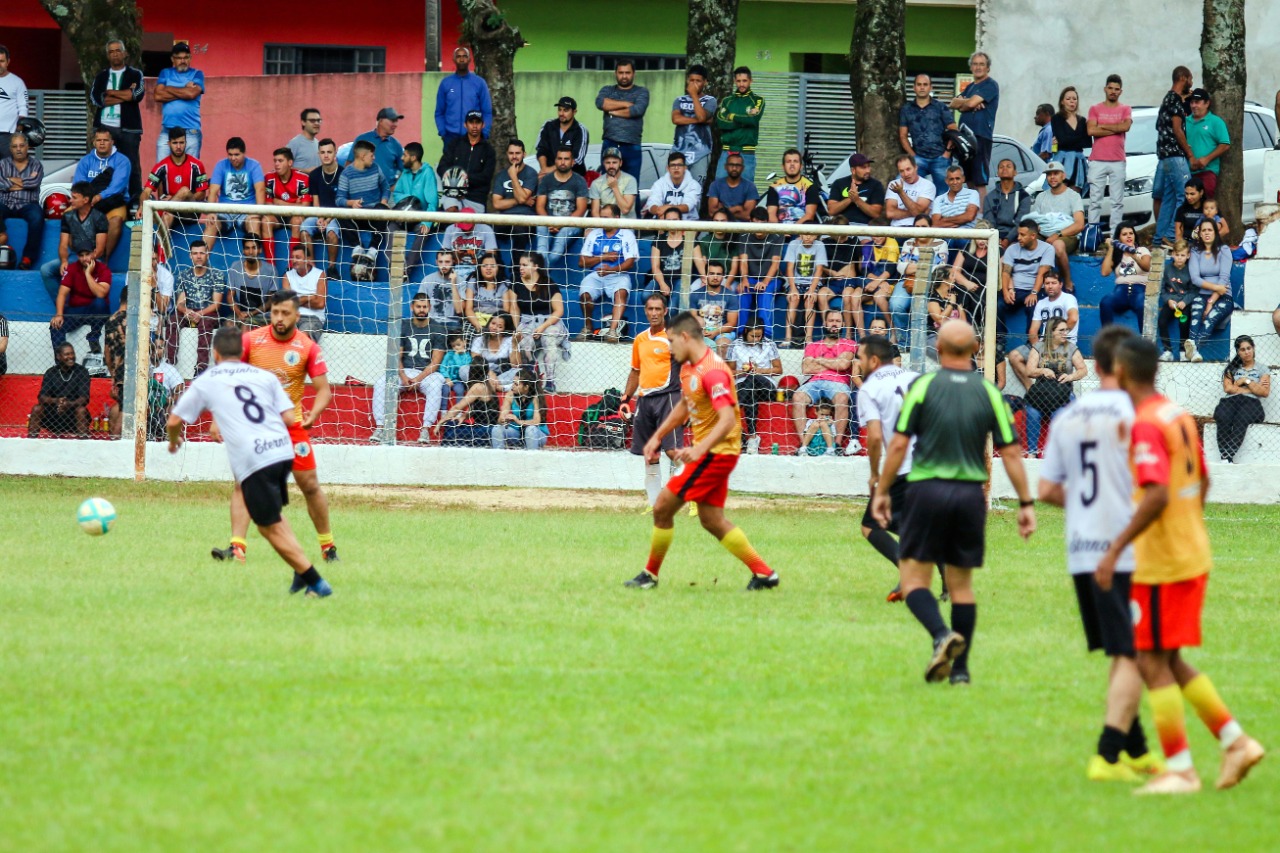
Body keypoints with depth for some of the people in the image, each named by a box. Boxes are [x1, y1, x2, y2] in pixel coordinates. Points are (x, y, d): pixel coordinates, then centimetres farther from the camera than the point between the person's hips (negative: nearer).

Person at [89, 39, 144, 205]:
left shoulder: (135, 74, 10)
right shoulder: (101, 76, 16)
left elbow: (137, 94, -8)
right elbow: (94, 98, -1)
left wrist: (111, 93, -2)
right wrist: (124, 95, -4)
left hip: (128, 128, -2)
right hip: (105, 127, 2)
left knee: (131, 166, -4)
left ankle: (135, 201, -4)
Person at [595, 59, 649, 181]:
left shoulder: (642, 92, 9)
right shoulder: (607, 91, 16)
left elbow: (638, 110, -9)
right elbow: (600, 103, -6)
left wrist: (613, 111, -1)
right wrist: (626, 104, -6)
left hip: (632, 147, -2)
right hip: (609, 145, 2)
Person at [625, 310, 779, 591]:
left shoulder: (712, 372, -22)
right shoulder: (688, 368, 9)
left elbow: (727, 419, -32)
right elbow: (684, 406, 27)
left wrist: (699, 450, -43)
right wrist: (657, 437, 24)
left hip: (715, 452, -10)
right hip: (706, 451, 10)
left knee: (663, 506, -6)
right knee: (712, 520, 12)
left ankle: (650, 574, 6)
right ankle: (763, 573, 13)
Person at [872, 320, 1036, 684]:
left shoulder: (923, 386, -4)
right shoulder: (989, 393, 3)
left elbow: (898, 444, -6)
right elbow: (1010, 452, 1)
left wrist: (882, 491, 3)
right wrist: (1026, 503, 6)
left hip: (927, 490, -3)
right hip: (971, 493, 3)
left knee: (913, 576, 3)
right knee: (961, 583, 12)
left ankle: (942, 635, -23)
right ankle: (960, 668, 12)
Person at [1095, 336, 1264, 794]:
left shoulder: (1147, 425, -18)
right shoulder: (1179, 416, 11)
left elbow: (1158, 496, -27)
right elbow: (1200, 484, 19)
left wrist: (1115, 550, -25)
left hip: (1161, 564, -9)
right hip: (1192, 555, 9)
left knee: (1154, 663, -2)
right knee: (1169, 662, 16)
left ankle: (1178, 769, 0)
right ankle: (1235, 741, 12)